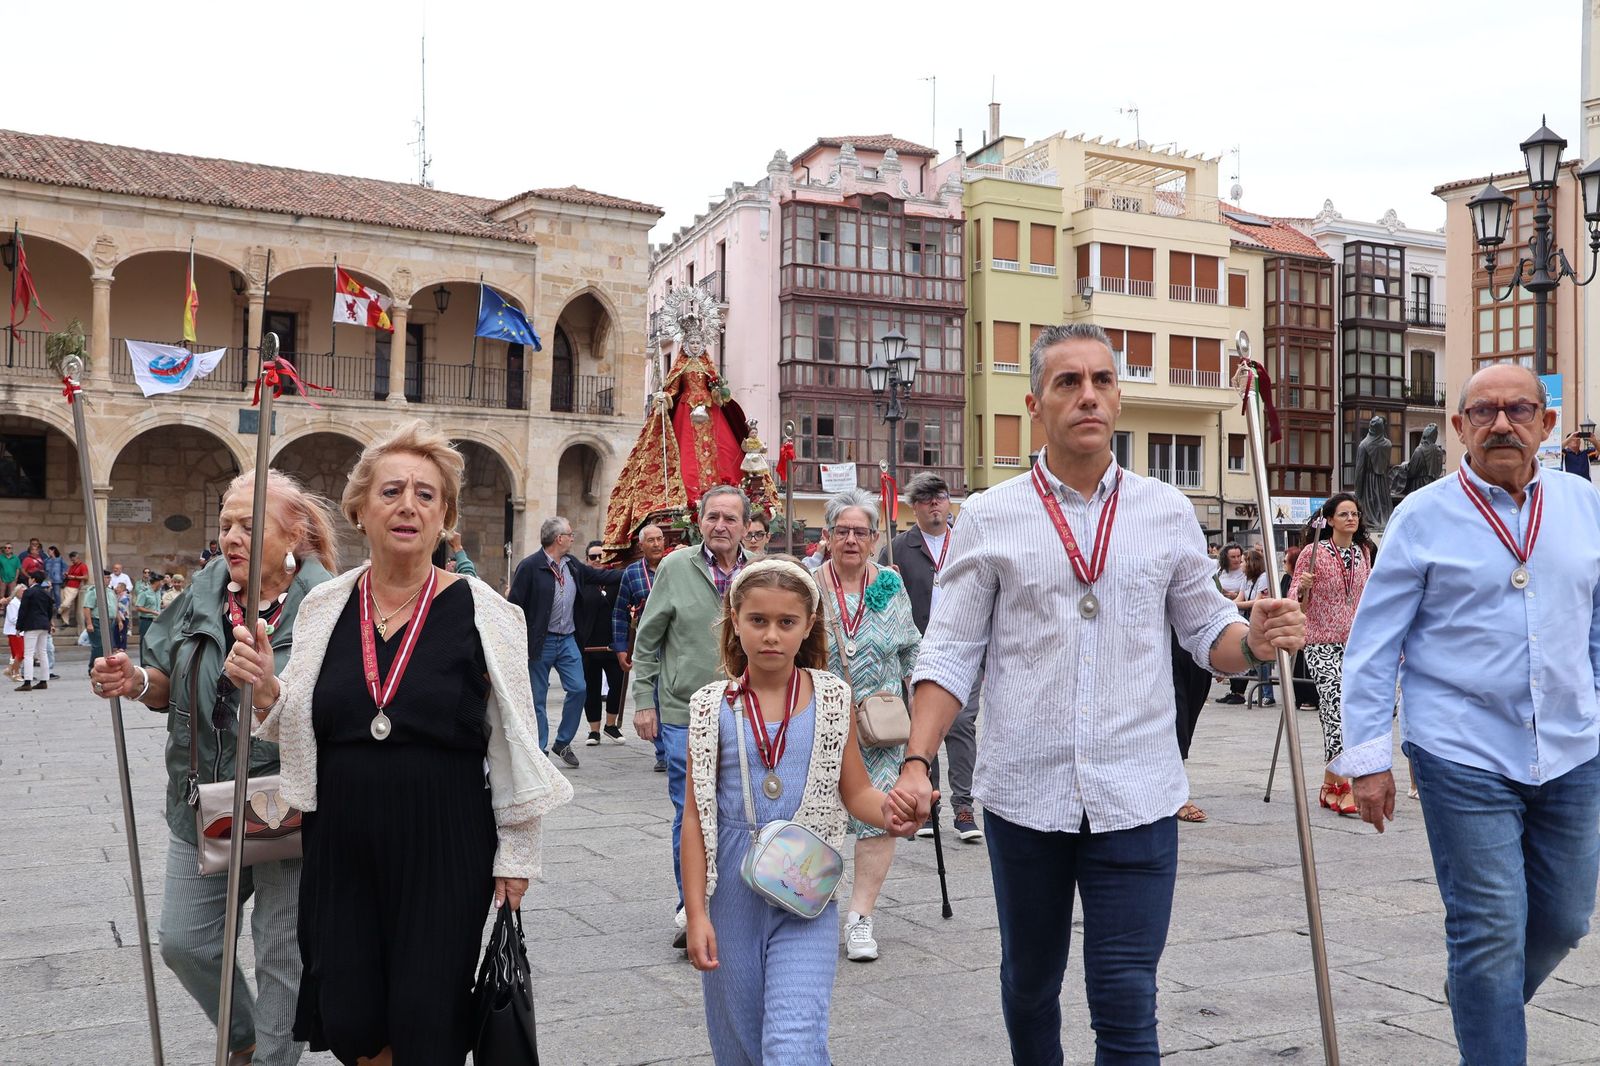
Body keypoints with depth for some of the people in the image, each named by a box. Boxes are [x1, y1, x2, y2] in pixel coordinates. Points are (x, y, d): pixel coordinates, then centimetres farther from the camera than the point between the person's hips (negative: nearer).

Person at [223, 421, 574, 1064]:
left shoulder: (480, 611, -8)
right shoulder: (325, 606, 2)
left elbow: (515, 744, -2)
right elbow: (298, 733, 11)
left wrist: (516, 853, -1)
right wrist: (265, 689, -9)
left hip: (445, 848, -3)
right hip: (341, 844, 3)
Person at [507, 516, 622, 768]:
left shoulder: (573, 565, 7)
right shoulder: (529, 567, -13)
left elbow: (599, 575, 21)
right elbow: (514, 606, -13)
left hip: (567, 640, 6)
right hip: (540, 642, -6)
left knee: (578, 689, 1)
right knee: (537, 698, 3)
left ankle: (563, 743, 17)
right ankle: (539, 751, 13)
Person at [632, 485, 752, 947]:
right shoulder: (675, 567, -4)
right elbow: (647, 641, 1)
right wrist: (644, 701, -2)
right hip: (684, 714, -2)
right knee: (690, 814, -1)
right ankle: (690, 909, 14)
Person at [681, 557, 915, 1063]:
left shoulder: (832, 699, -1)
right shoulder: (713, 707, -2)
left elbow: (856, 792, 4)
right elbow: (697, 816, -1)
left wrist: (894, 810, -19)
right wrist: (696, 913, -5)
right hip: (732, 894, 1)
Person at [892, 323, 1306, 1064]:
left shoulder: (1167, 512, 4)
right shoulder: (988, 518, 0)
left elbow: (1207, 632, 9)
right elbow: (950, 655, 0)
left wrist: (1255, 641, -13)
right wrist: (916, 762, -12)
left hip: (1137, 799, 0)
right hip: (1023, 795, 0)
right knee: (1029, 984, 18)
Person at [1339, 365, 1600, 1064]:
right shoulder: (1423, 517, -4)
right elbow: (1373, 644, -4)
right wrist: (1368, 758, -7)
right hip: (1465, 758, -4)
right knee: (1489, 929, -2)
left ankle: (1485, 999, 43)